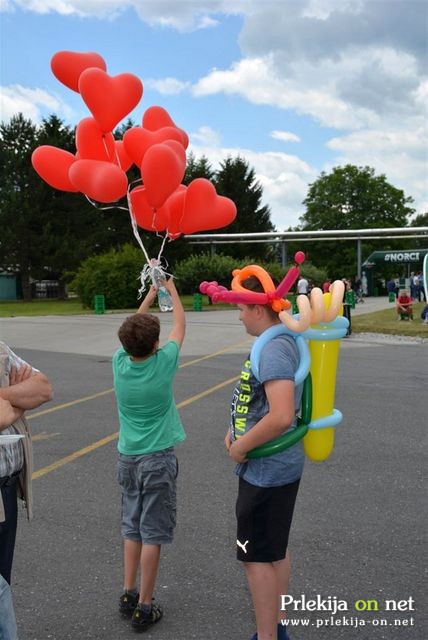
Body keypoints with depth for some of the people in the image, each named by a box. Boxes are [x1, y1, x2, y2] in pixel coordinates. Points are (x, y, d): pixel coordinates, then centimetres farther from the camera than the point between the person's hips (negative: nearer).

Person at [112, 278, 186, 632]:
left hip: (128, 457, 5)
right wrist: (171, 290, 15)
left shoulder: (119, 363, -7)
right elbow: (180, 326, 1)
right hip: (158, 459, -5)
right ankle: (144, 607, 10)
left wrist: (150, 294, 21)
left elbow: (133, 330, 12)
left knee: (132, 528, 17)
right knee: (152, 534, 3)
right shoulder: (163, 364, -17)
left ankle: (128, 595, 25)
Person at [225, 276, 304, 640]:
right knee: (276, 551, 21)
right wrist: (240, 432, 8)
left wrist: (241, 446, -20)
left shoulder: (273, 351, -25)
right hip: (279, 467, 10)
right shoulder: (281, 343, 7)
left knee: (257, 557, 4)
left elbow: (281, 417, -35)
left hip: (265, 472, -10)